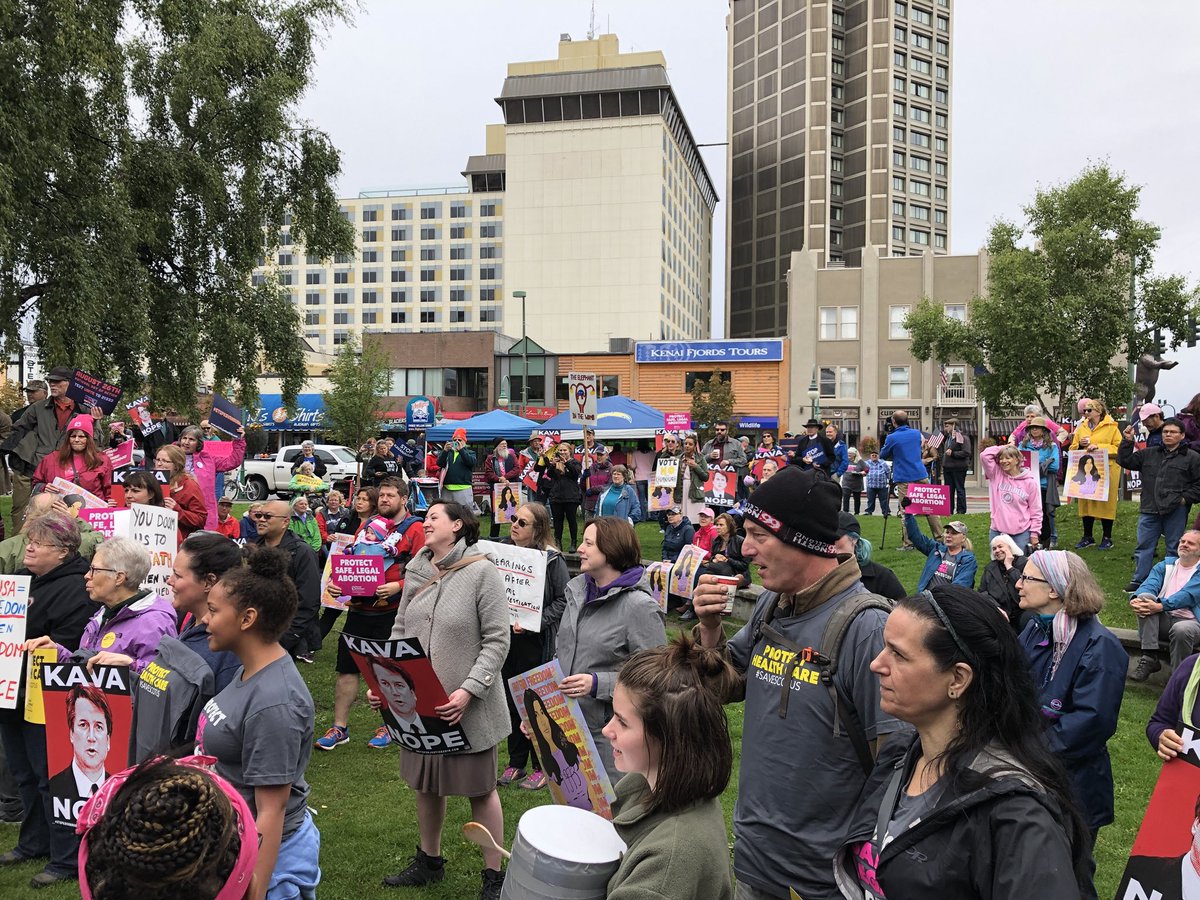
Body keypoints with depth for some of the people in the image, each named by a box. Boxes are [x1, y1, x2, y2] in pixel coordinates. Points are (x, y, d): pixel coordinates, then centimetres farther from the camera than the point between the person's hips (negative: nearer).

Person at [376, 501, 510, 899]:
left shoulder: (481, 572, -13)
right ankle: (429, 861, 42)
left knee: (480, 789, 8)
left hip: (469, 705, -6)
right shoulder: (415, 572, 5)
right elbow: (399, 631, 12)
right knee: (425, 783, 20)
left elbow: (497, 641, -14)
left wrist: (469, 691, -22)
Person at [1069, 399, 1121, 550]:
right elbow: (1072, 449, 17)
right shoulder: (1081, 428, 14)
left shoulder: (1111, 427, -1)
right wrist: (1080, 445, -4)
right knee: (1086, 502, 6)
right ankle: (1088, 537, 18)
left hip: (1106, 471, -5)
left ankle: (1107, 538, 12)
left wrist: (1099, 447, -16)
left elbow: (1119, 448, -8)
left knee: (1106, 503, 1)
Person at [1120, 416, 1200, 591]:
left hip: (1176, 511, -3)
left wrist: (1185, 498, -8)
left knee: (1174, 547, 6)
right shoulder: (1149, 454, 13)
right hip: (1149, 509, 3)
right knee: (1143, 545, 4)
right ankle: (1138, 580, 9)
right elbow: (1125, 461, 11)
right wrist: (1127, 441, 3)